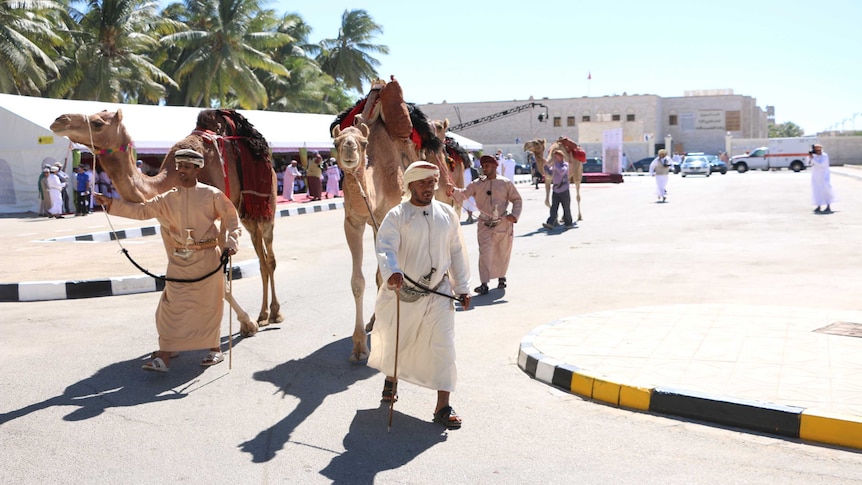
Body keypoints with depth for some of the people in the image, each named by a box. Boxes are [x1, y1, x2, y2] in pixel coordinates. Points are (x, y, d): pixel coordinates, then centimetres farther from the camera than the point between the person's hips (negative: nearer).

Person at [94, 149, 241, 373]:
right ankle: (164, 356, 2)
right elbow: (142, 210, 5)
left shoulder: (211, 195, -4)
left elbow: (231, 218, 0)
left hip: (207, 258, -4)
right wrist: (112, 203, -3)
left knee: (208, 305, 4)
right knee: (173, 306, 0)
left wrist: (230, 242, -12)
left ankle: (215, 349, 22)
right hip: (179, 260, 4)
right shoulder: (168, 199, 6)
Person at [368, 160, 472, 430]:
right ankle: (391, 380, 47)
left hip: (439, 292, 2)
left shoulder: (447, 214, 3)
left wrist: (462, 287, 7)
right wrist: (391, 272, -43)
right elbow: (385, 248, -23)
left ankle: (442, 406, 3)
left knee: (443, 346, -5)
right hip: (402, 292, -2)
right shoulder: (396, 216, -9)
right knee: (394, 341, 15)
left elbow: (457, 252, 9)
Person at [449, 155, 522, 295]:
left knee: (503, 253, 11)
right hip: (485, 225, 0)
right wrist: (454, 190, -28)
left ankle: (501, 277, 34)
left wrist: (514, 215, -7)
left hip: (503, 224, 0)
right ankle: (484, 283, -6)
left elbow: (516, 199, 7)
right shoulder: (477, 184, 4)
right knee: (485, 253, -7)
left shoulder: (506, 183, 1)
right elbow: (464, 193, -7)